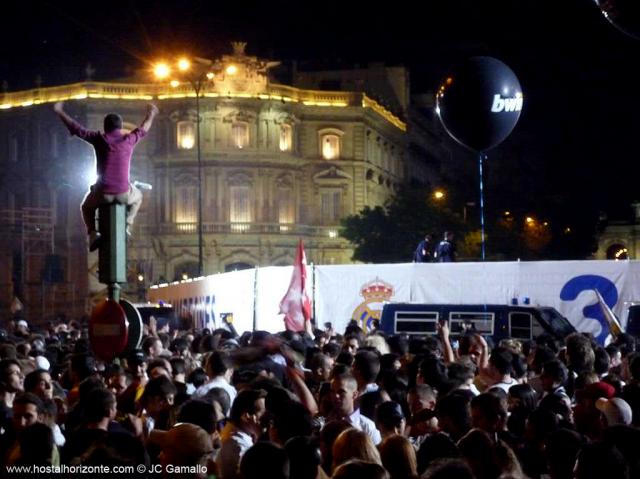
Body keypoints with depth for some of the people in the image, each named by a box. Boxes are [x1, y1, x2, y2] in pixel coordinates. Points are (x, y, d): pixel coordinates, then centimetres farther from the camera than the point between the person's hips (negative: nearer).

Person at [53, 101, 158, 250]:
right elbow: (142, 130, 26)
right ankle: (126, 227, 16)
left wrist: (60, 112, 20)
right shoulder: (129, 139, 5)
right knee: (137, 197, 37)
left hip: (102, 193, -1)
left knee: (87, 206, 32)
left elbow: (76, 128, 7)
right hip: (123, 193, 1)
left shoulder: (99, 139, 0)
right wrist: (150, 115, 45)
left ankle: (93, 234, 6)